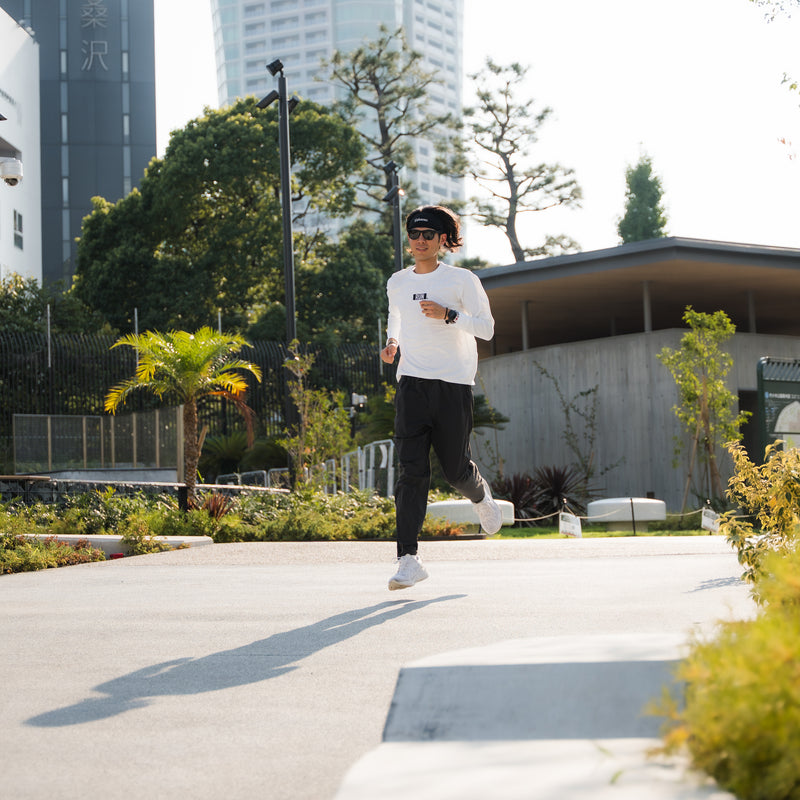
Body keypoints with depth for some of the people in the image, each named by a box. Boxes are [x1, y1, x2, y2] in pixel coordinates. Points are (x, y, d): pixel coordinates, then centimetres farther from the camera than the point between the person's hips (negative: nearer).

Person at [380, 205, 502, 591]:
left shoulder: (463, 280, 0)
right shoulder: (397, 283, 12)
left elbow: (487, 327, -4)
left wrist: (448, 315, -19)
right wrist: (392, 344, 9)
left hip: (454, 384, -2)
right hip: (412, 383, 2)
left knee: (456, 469, 4)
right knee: (412, 469, -11)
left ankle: (481, 497, 42)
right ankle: (408, 559, -15)